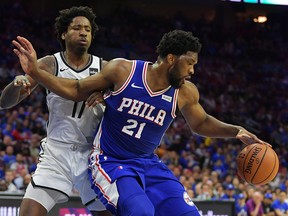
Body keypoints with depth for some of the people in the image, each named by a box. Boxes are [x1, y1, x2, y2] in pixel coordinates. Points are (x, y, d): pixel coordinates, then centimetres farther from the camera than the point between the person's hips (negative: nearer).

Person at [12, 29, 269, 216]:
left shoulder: (186, 92, -4)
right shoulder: (122, 70, -13)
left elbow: (200, 123, 17)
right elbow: (78, 90, 0)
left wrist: (237, 131, 3)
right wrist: (36, 72, -10)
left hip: (149, 164, 5)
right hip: (110, 162, -5)